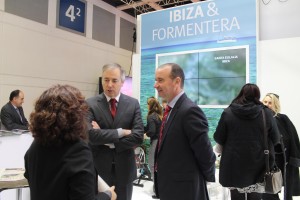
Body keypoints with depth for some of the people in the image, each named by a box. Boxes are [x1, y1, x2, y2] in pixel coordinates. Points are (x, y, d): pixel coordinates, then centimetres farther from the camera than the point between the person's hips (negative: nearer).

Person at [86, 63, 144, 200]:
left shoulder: (133, 104, -4)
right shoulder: (90, 104, -7)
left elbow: (138, 137, -13)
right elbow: (90, 135, -21)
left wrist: (106, 140, -16)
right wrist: (120, 132, -19)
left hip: (125, 169, 2)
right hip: (99, 168, -1)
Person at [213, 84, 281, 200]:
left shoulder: (228, 112, -7)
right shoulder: (266, 112, -5)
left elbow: (218, 138, -4)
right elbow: (275, 139, 2)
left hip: (234, 166, 0)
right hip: (257, 166, 1)